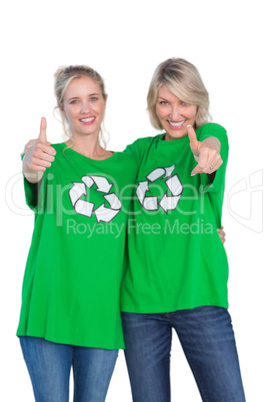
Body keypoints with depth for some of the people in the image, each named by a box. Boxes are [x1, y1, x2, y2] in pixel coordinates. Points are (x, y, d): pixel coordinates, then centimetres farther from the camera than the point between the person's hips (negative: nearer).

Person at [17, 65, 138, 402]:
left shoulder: (126, 164, 10)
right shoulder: (51, 158, 1)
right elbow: (33, 175, -23)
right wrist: (31, 166, -47)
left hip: (103, 312, 3)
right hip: (49, 307, -2)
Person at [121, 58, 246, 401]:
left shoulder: (211, 133, 2)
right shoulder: (142, 150, 14)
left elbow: (212, 142, -21)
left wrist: (208, 150, -45)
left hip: (198, 295, -3)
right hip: (140, 297, 3)